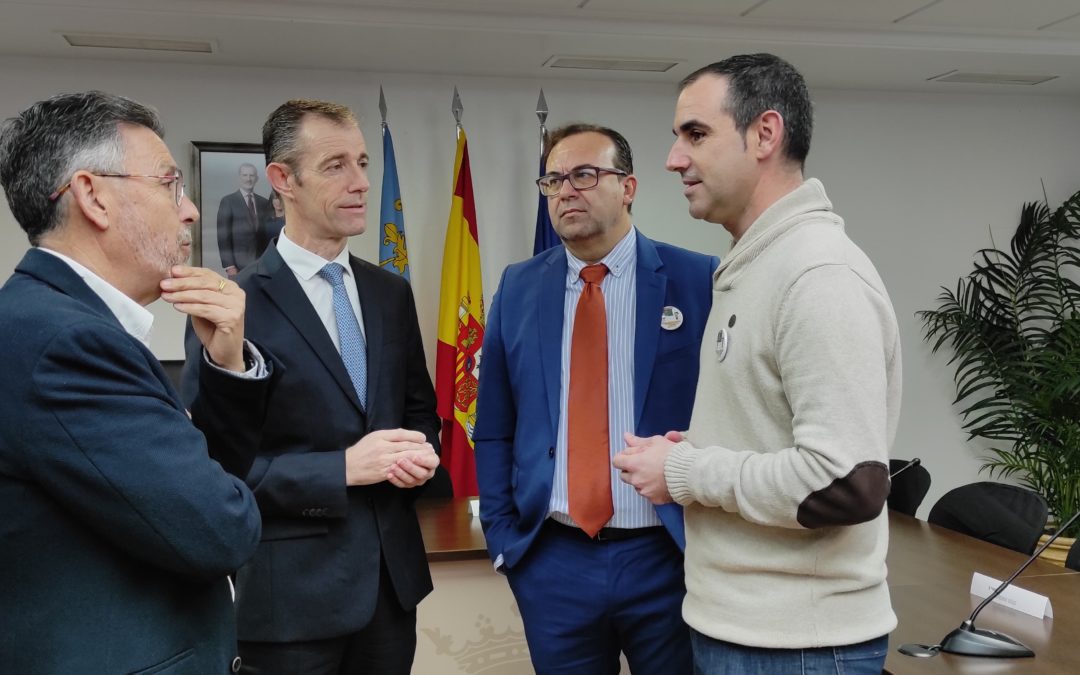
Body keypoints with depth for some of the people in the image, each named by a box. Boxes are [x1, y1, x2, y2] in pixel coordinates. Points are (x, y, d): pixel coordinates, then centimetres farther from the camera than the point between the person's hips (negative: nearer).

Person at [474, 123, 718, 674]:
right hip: (551, 562, 3)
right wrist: (501, 536, 4)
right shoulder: (518, 288, 5)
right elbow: (494, 428, 9)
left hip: (669, 557, -2)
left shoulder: (698, 280, -4)